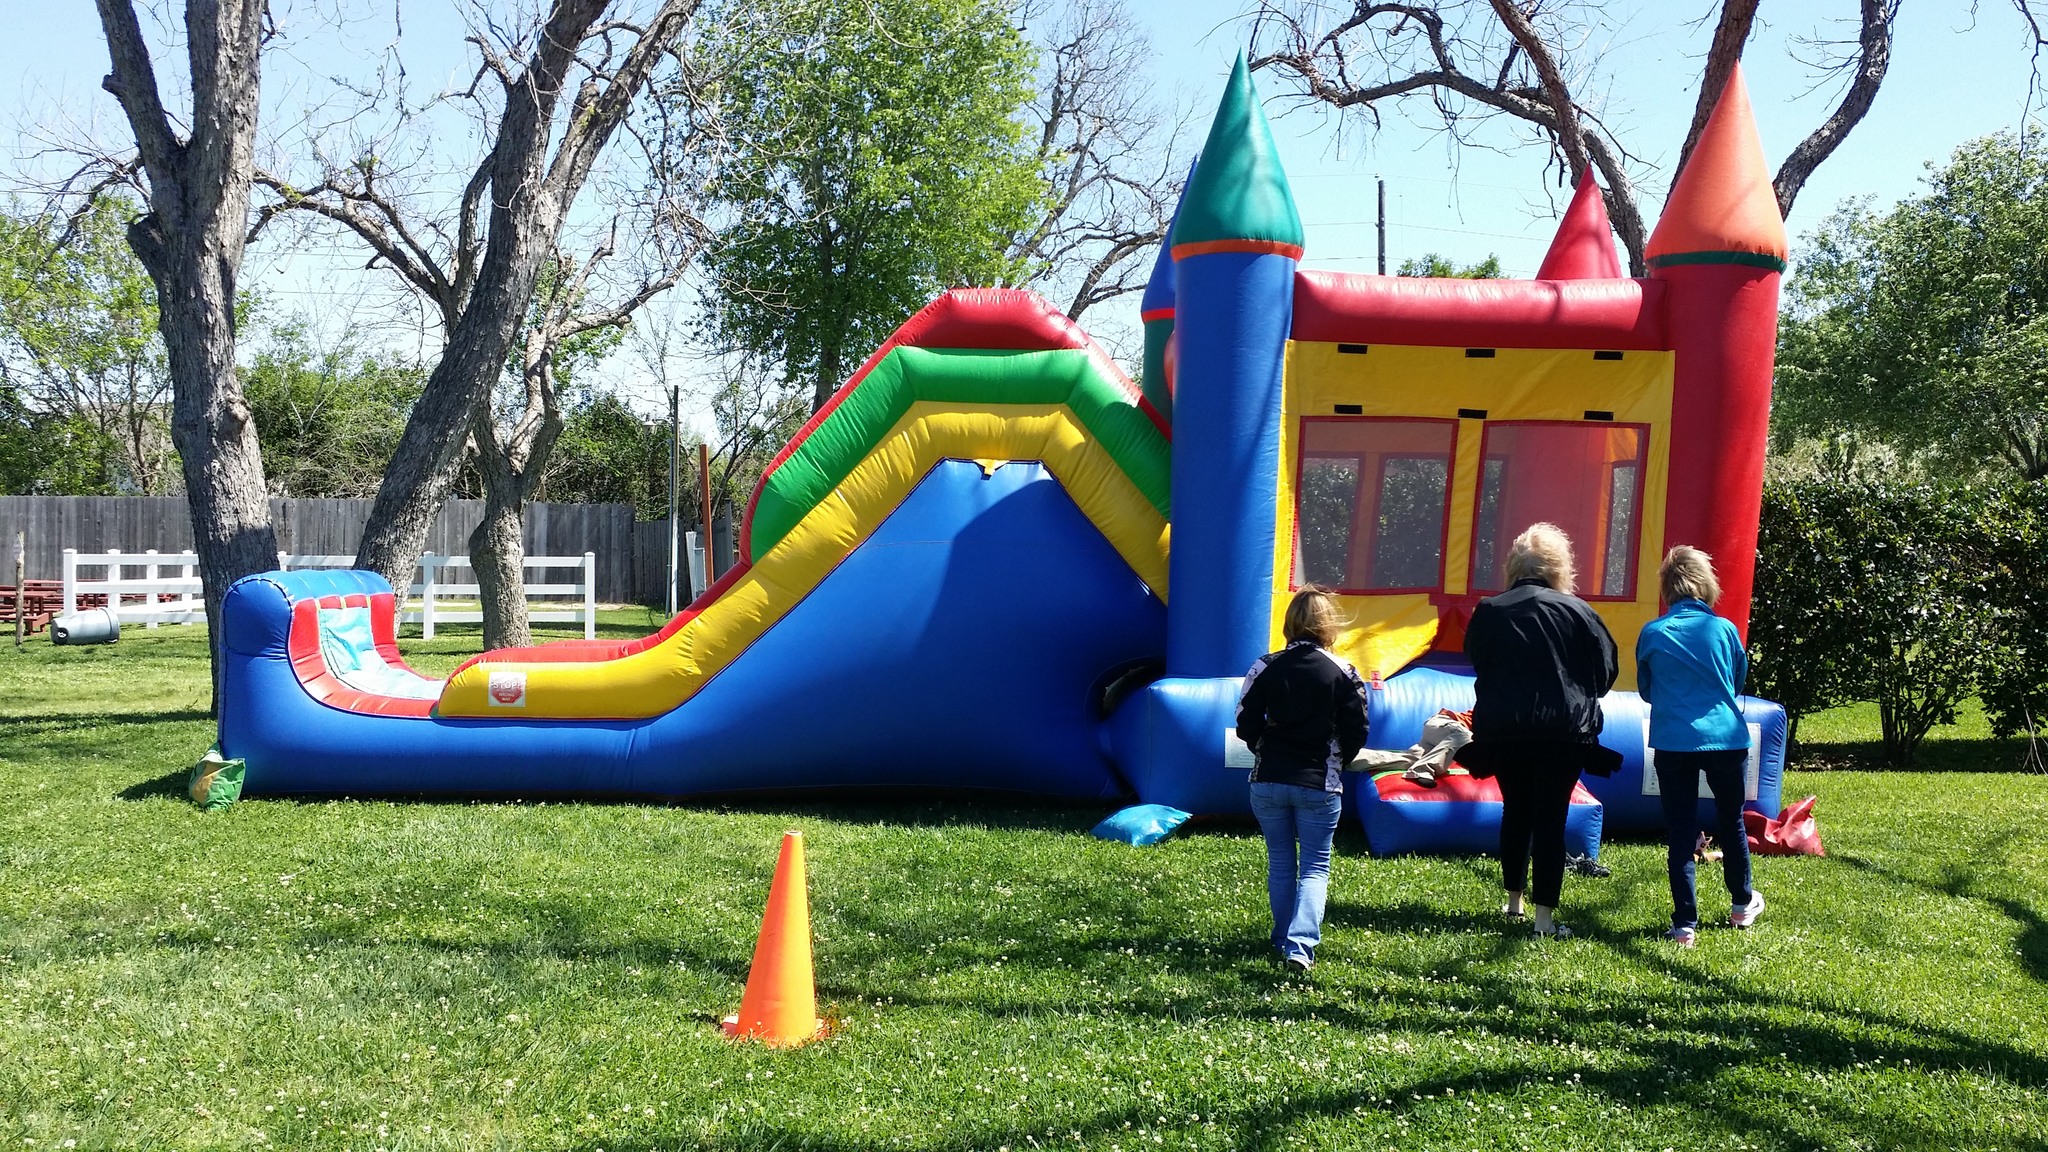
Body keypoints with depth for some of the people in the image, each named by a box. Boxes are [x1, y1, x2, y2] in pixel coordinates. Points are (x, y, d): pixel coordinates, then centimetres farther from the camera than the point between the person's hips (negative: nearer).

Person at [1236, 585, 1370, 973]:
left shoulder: (1265, 667, -3)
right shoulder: (1343, 672, -6)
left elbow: (1246, 726, -1)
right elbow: (1356, 733, -3)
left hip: (1267, 782, 2)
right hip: (1320, 785, -2)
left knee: (1280, 864, 16)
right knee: (1315, 867, 7)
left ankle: (1284, 940, 25)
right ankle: (1301, 945, -7)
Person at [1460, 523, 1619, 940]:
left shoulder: (1488, 612, -2)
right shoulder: (1575, 611, -6)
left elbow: (1474, 660, 13)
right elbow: (1607, 668, 2)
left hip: (1502, 731, 2)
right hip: (1564, 732, -2)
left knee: (1515, 812, 18)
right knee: (1550, 819, 1)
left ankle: (1514, 901, 28)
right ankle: (1545, 916, 3)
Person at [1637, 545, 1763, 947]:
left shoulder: (1651, 634, -3)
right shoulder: (1723, 629, -2)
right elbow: (1738, 682, 14)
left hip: (1672, 744, -1)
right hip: (1726, 739, 1)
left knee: (1681, 831, 4)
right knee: (1731, 822, 20)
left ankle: (1685, 924, 2)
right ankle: (1743, 905, 39)